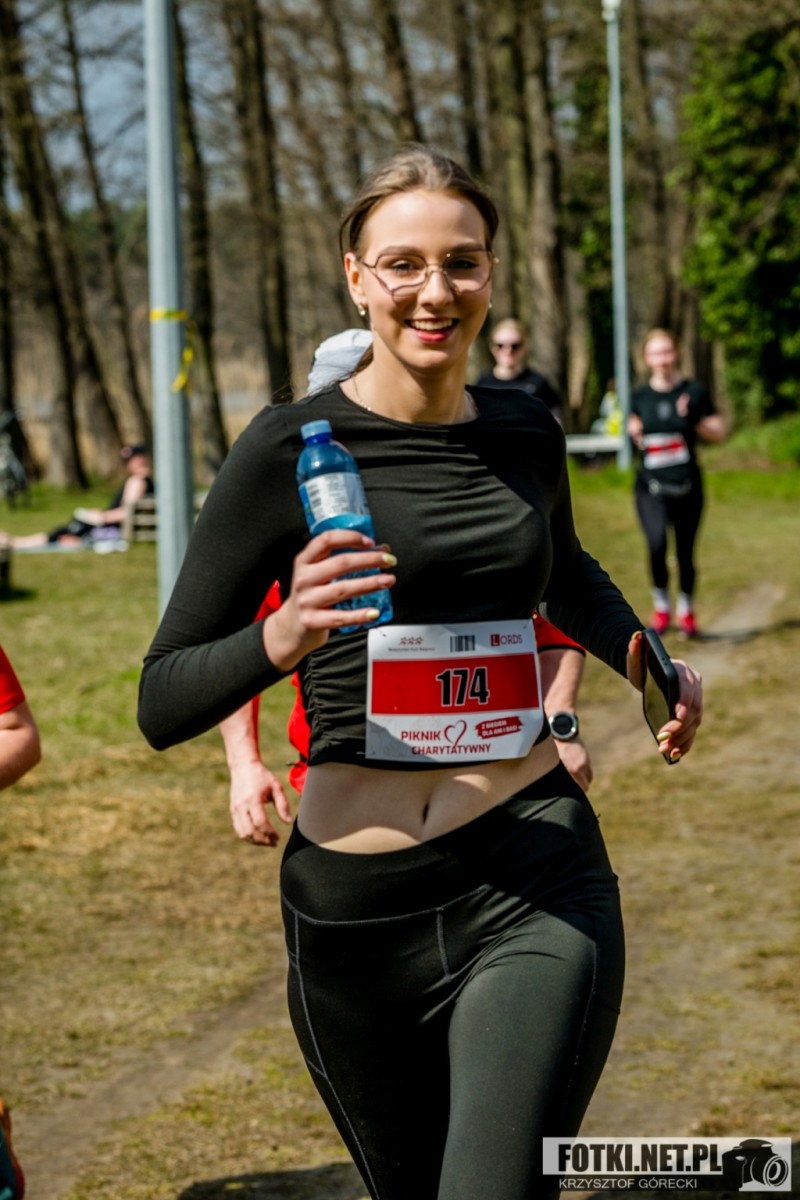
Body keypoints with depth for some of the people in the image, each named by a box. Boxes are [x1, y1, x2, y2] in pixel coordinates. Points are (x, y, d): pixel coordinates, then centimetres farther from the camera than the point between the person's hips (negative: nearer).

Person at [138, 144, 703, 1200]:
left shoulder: (526, 434, 7)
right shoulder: (293, 452, -5)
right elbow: (163, 704, -6)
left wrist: (648, 663, 12)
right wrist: (283, 638, -24)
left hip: (536, 884, 1)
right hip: (357, 904, -1)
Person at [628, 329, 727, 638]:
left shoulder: (694, 392, -2)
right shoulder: (640, 396, 5)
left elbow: (719, 433, 1)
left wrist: (694, 420, -15)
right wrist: (635, 433, -4)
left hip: (687, 486, 0)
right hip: (650, 487, 0)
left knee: (685, 552, 5)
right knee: (656, 543, -21)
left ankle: (686, 610, 29)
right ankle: (661, 606, 1)